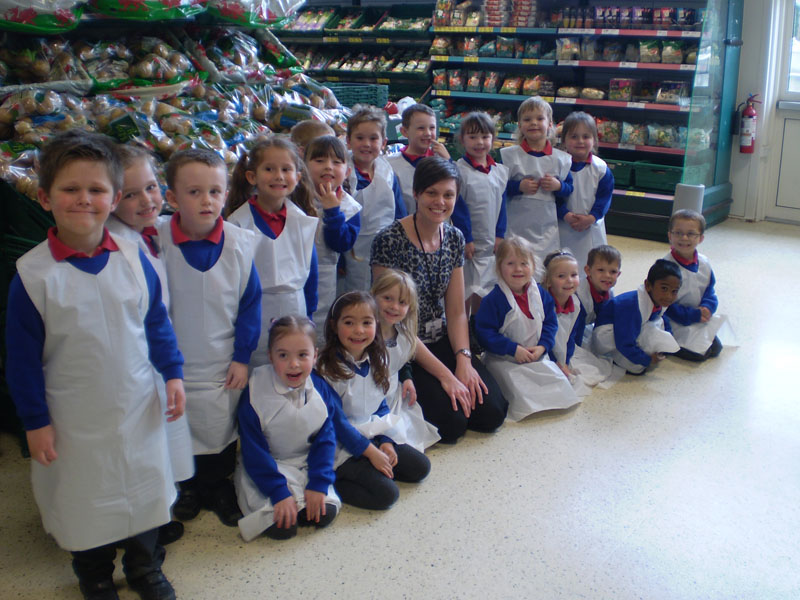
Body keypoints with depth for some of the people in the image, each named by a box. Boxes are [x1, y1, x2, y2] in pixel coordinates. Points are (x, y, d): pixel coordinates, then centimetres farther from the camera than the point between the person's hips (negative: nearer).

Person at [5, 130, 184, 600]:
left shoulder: (133, 258, -7)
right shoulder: (32, 273, -15)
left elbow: (157, 322, 5)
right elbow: (23, 355, -9)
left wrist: (173, 374, 1)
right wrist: (35, 421, -7)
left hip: (138, 407, 3)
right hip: (74, 418, -2)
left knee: (144, 487, 18)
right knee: (84, 497, 15)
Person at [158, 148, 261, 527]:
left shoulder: (240, 244, -11)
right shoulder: (156, 243, -15)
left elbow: (250, 303, -2)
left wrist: (242, 357, -3)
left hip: (222, 366, 1)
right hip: (173, 363, -1)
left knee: (220, 428, 14)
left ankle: (218, 488, 37)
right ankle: (188, 488, 39)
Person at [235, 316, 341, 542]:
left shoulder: (321, 390, -6)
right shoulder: (254, 395, -18)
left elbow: (325, 440, -2)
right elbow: (254, 452, -16)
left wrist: (318, 484, -14)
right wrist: (279, 493, -23)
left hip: (307, 464, 4)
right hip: (266, 467, -3)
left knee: (325, 514, -17)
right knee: (282, 526, -22)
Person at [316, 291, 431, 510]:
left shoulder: (376, 362, 2)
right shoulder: (328, 369, -21)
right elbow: (336, 422, -19)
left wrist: (385, 442, -4)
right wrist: (371, 452, -16)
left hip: (372, 437, 8)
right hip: (342, 446, -7)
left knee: (420, 467, 2)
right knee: (385, 493, -20)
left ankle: (368, 471, 6)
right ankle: (329, 482, -6)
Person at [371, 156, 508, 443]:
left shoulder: (454, 238, 3)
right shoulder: (389, 241, -17)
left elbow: (456, 311, 5)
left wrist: (463, 359, -12)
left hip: (444, 343, 6)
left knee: (492, 414, -10)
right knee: (452, 423, -20)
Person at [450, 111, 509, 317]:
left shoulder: (500, 171, 6)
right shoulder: (458, 170, -11)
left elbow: (502, 205, 10)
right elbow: (459, 208, -11)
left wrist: (500, 235, 3)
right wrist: (466, 239, -12)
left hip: (491, 245, 5)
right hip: (467, 244, -5)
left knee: (483, 291, 13)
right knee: (464, 292, 3)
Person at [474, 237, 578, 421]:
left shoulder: (540, 294, 4)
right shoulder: (493, 299, -15)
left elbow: (550, 323, 9)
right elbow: (484, 332, -16)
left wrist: (542, 346, -9)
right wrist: (513, 349, -20)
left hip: (536, 355, 5)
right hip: (504, 360, -5)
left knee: (558, 380, -7)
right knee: (521, 387, -24)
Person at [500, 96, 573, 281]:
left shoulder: (560, 158, 6)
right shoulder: (508, 155, 0)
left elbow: (570, 188, 12)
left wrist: (558, 186, -8)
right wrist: (518, 186, -14)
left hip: (547, 229, 2)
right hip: (516, 227, -2)